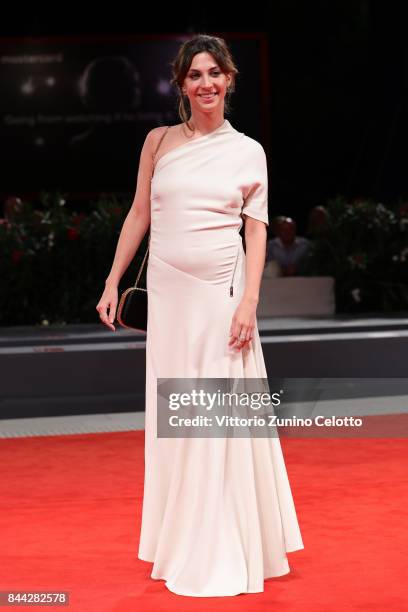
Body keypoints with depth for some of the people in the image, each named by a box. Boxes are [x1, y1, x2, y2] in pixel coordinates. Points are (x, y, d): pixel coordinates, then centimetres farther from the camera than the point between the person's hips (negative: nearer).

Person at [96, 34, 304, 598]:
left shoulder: (248, 151, 2)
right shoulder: (159, 142, 6)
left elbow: (257, 231, -1)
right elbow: (139, 214, 10)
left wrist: (249, 302, -11)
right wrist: (113, 282, 6)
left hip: (223, 291, -2)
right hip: (168, 291, 2)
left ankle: (226, 550, 13)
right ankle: (182, 544, 21)